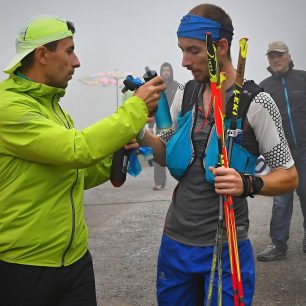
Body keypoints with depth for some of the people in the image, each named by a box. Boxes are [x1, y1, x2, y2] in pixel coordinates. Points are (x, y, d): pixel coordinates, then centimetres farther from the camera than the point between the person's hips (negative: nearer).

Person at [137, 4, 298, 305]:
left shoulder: (255, 102, -13)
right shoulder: (184, 95, 4)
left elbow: (289, 177, -9)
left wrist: (248, 184, -29)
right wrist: (140, 135, -8)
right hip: (175, 239, 5)